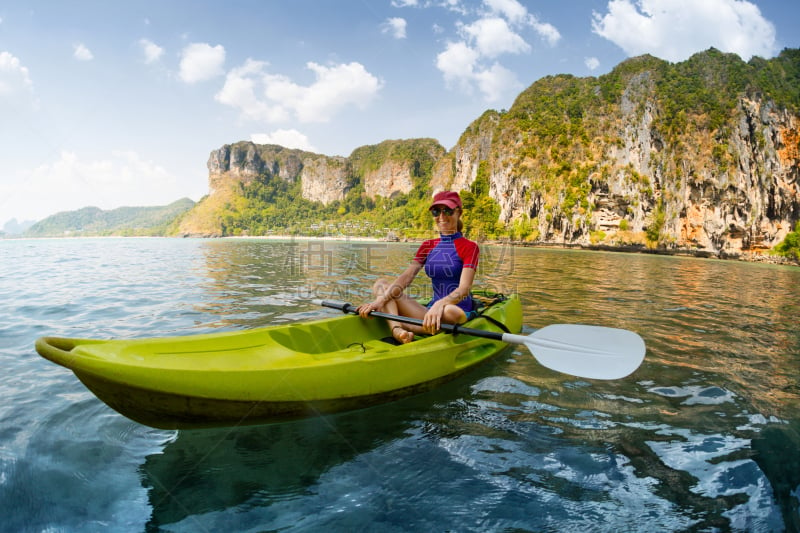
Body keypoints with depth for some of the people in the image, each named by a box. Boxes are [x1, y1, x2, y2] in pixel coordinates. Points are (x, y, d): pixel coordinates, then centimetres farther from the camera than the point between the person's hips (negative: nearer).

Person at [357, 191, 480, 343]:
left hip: (461, 311, -5)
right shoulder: (428, 246, 12)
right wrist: (381, 300, -19)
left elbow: (464, 289, -19)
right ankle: (396, 329, -30)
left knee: (450, 312, -42)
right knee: (381, 284, -4)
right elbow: (405, 278, -1)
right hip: (431, 308, 6)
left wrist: (439, 305, -38)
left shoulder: (469, 247, -4)